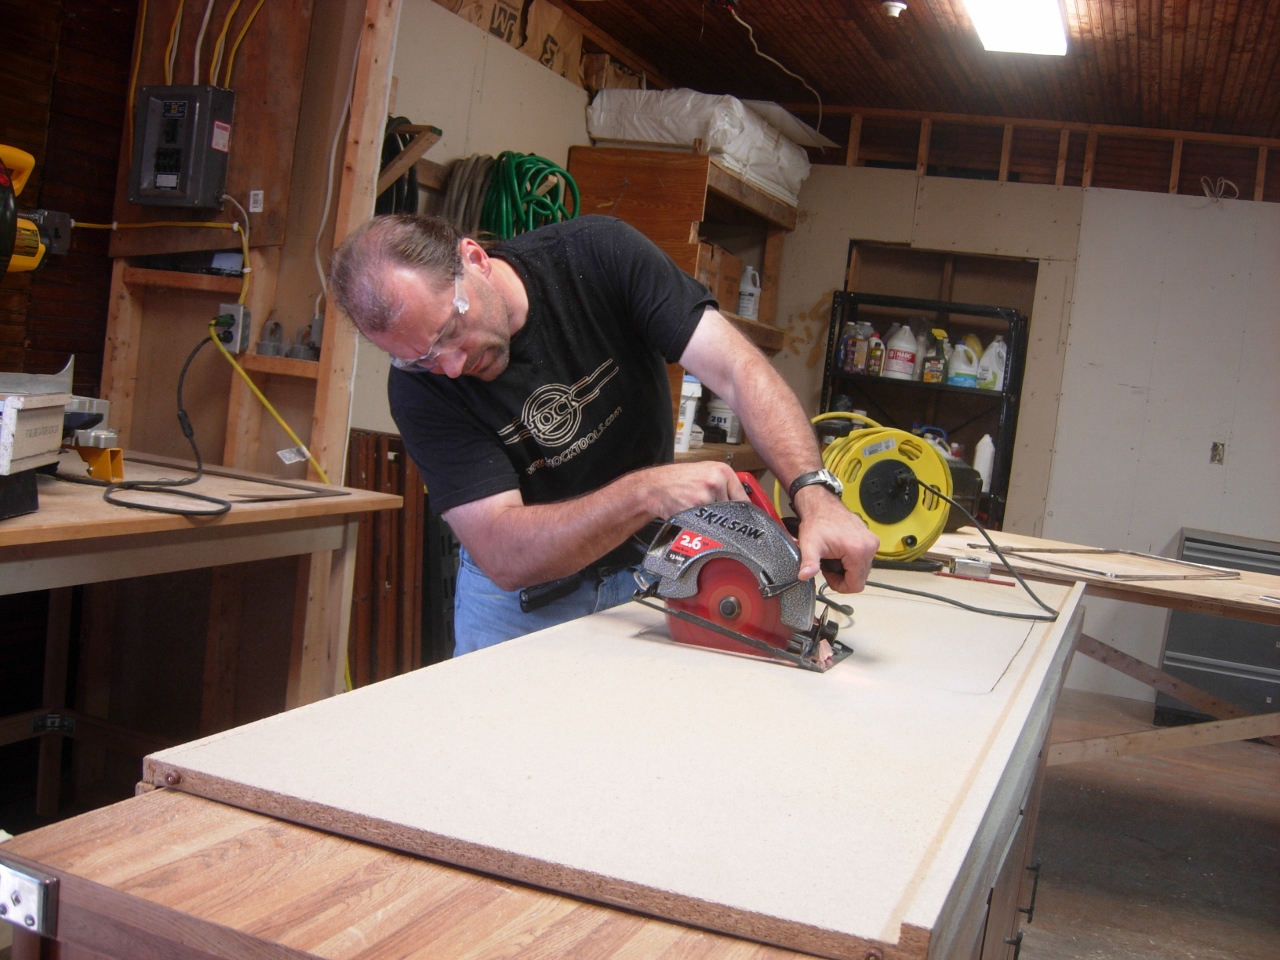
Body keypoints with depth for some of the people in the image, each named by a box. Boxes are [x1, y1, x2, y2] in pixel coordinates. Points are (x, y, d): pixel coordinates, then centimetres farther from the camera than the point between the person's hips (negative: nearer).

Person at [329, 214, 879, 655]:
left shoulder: (600, 253, -21)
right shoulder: (421, 385, -22)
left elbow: (738, 371, -27)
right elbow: (502, 557, -29)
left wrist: (814, 494, -42)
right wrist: (646, 492, -42)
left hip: (643, 570, 1)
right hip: (519, 596, 0)